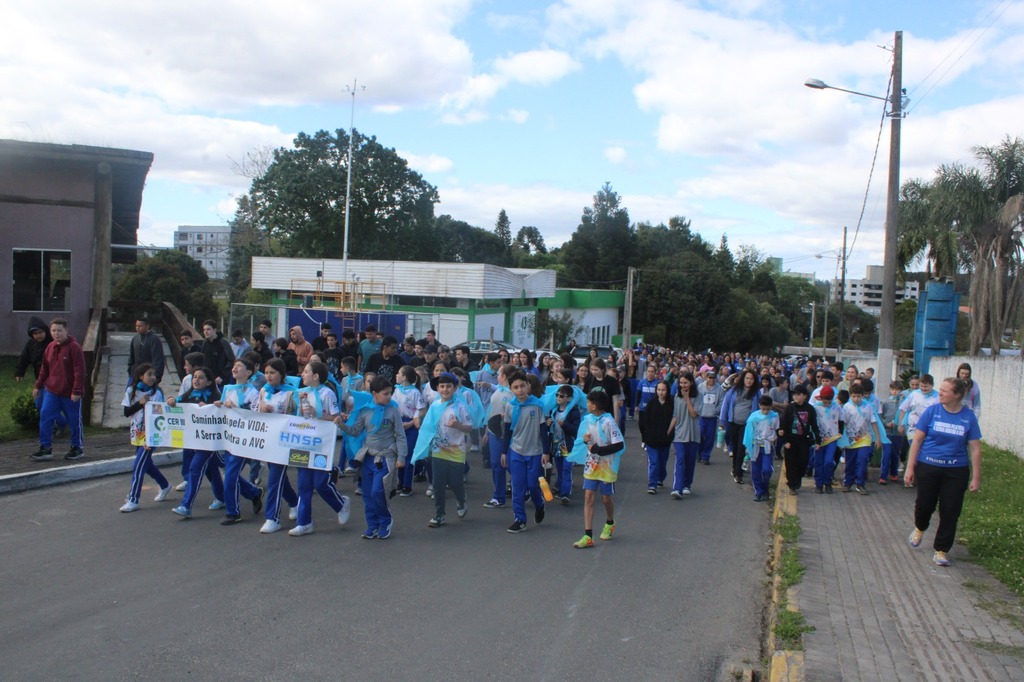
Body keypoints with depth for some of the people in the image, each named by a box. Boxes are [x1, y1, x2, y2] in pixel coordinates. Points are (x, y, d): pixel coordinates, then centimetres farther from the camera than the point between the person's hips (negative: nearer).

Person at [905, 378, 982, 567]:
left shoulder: (969, 416, -4)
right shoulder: (932, 411, -6)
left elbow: (975, 448, 0)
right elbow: (917, 439, -3)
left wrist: (976, 477, -2)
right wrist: (910, 468, -4)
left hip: (956, 471, 1)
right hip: (928, 467, 0)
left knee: (950, 512, 3)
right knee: (925, 504, 6)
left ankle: (941, 550, 16)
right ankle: (919, 528, 40)